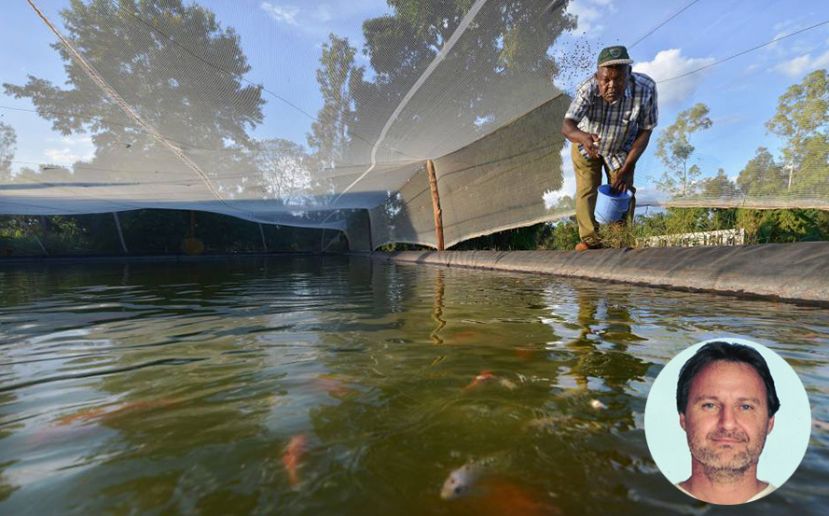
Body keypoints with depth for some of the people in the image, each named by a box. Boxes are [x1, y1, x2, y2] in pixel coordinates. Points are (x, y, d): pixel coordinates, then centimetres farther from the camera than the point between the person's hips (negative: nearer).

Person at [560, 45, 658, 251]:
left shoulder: (646, 89, -32)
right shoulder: (587, 89, -35)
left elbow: (645, 131, -21)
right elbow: (567, 125, -46)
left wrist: (627, 169, -22)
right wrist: (583, 137, -69)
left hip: (621, 150, 1)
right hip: (586, 146, -1)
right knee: (586, 192, 1)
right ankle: (590, 240, 19)